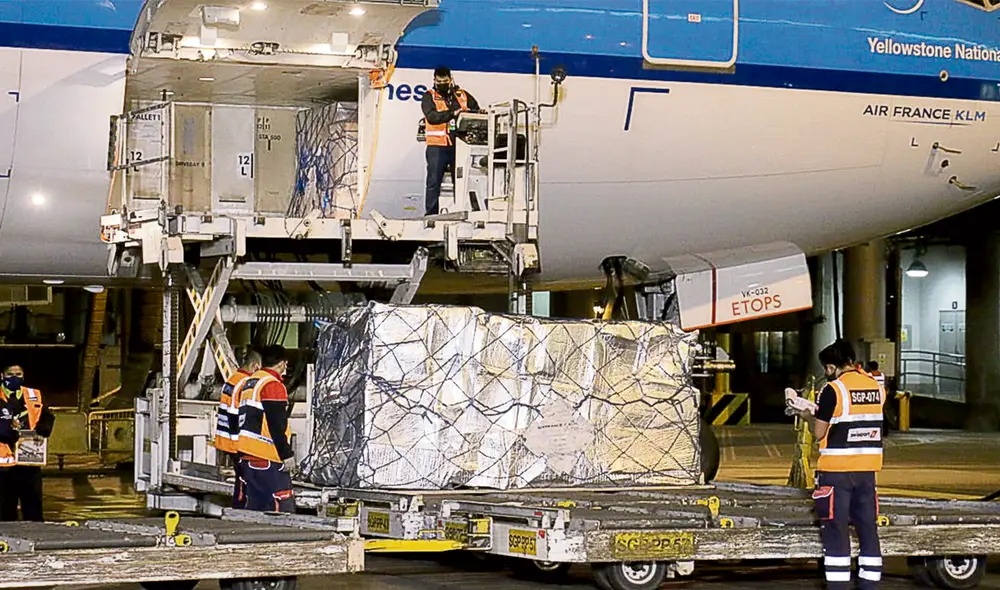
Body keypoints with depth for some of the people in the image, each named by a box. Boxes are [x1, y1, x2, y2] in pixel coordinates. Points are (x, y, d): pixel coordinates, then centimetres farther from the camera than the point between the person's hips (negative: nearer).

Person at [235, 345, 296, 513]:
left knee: (254, 505, 12)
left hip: (246, 454, 9)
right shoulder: (274, 385, -11)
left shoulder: (249, 382, 17)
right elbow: (277, 425, -17)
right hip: (268, 460, -9)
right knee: (283, 506, -10)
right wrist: (287, 455, -14)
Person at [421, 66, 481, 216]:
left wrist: (469, 112, -13)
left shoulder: (463, 96, 12)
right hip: (437, 147, -2)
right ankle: (430, 214, 3)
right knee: (434, 181, -1)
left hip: (458, 146, 3)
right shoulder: (429, 97, 3)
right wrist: (453, 113, -24)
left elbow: (478, 111, 10)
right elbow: (432, 116, -14)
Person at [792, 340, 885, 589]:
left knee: (835, 531, -1)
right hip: (868, 468, 6)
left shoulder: (833, 391, -12)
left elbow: (819, 433, -9)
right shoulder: (876, 386, 7)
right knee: (868, 528, 11)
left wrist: (808, 417, 11)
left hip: (837, 469, -6)